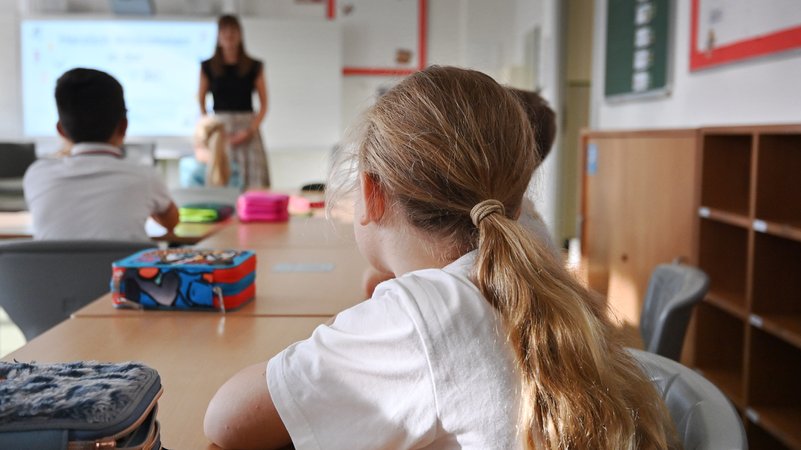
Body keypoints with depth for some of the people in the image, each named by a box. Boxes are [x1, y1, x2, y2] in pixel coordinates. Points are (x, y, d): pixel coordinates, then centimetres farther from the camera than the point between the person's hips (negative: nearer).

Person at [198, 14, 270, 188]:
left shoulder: (254, 67, 6)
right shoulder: (208, 67, 8)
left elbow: (264, 104, 5)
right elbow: (201, 103, 11)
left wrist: (250, 130, -8)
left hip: (247, 130, 0)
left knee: (255, 183, -9)